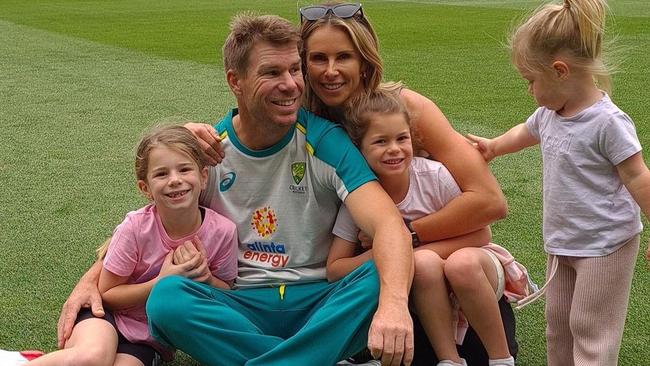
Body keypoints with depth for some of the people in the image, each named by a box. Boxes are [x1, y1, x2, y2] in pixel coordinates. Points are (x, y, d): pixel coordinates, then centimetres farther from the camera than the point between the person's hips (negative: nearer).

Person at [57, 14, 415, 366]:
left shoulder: (325, 141, -6)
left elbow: (389, 224, -19)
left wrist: (393, 304, -40)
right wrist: (90, 281, -12)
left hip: (322, 303, -1)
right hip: (240, 306, 2)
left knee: (381, 280, -31)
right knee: (167, 297, -29)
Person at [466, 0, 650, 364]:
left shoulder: (607, 122, -23)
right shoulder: (549, 113, 1)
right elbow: (527, 132, 25)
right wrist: (494, 146, 38)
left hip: (605, 245, -8)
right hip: (562, 242, 8)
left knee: (590, 328, -1)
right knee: (558, 322, 18)